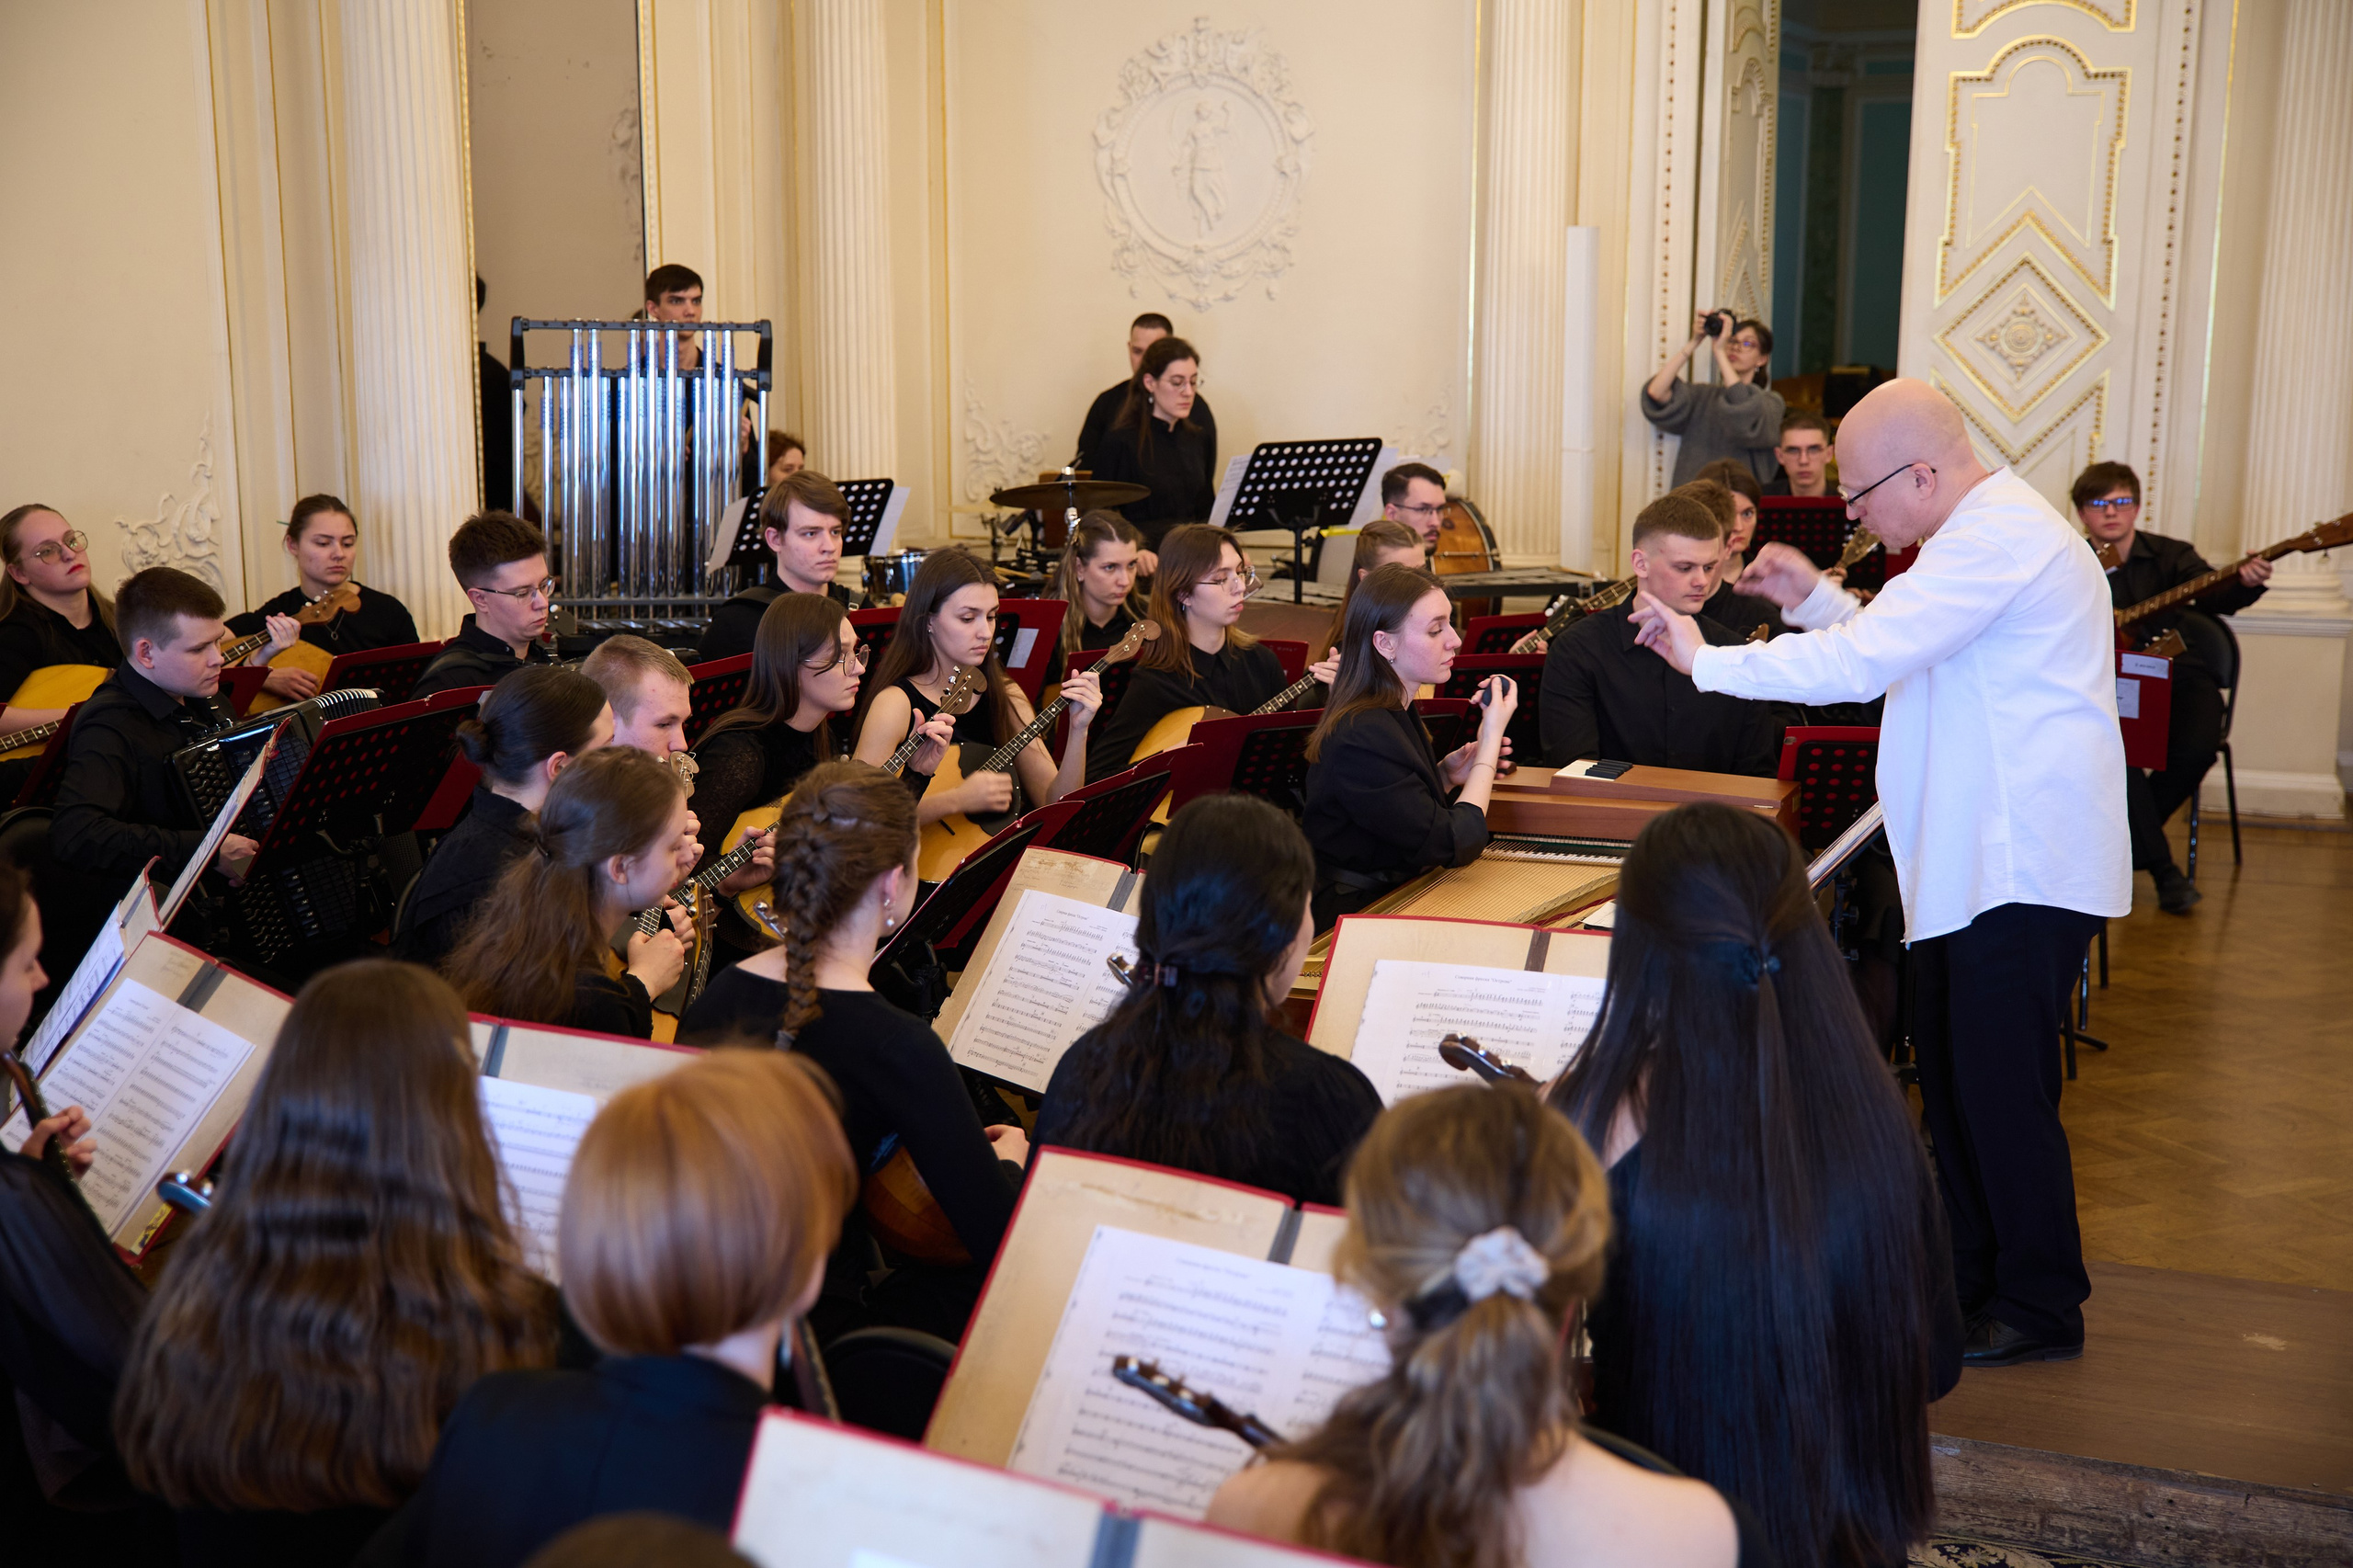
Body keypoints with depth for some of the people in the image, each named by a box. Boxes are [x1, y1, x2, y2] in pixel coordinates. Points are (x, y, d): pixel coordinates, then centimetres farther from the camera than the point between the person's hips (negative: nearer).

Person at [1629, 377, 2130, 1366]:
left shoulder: (1997, 539, -18)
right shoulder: (1986, 530, 17)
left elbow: (1861, 664, -25)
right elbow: (1894, 651, 22)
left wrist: (1706, 662, -18)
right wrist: (1818, 602, 8)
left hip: (2023, 866, -11)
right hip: (1973, 859, 11)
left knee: (2001, 1085, -4)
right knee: (1949, 1070, 15)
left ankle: (2041, 1305, 9)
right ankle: (1967, 1273, 27)